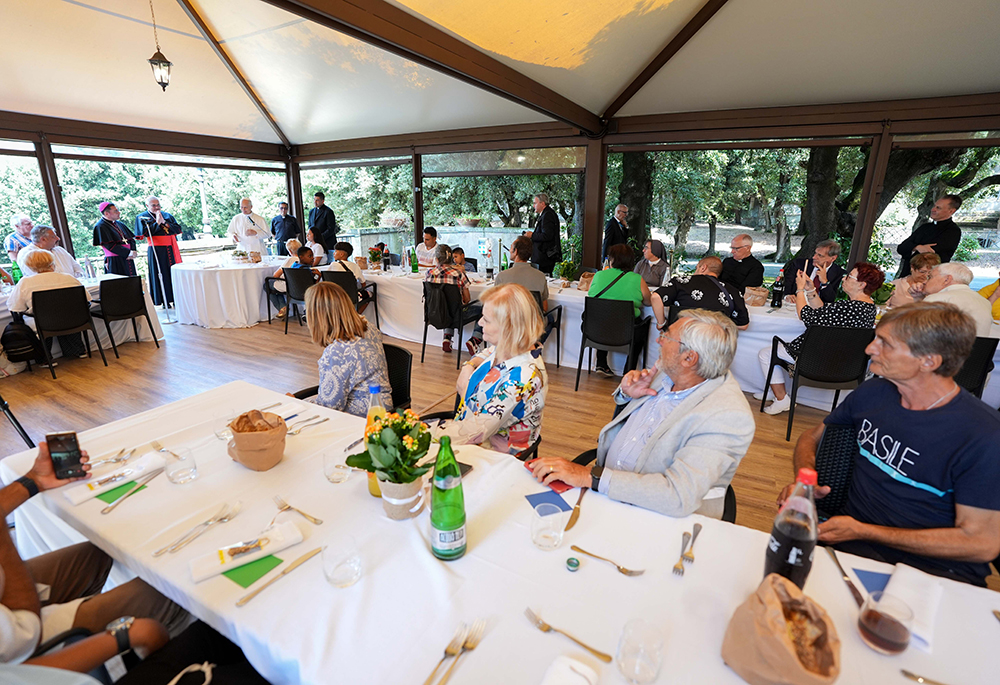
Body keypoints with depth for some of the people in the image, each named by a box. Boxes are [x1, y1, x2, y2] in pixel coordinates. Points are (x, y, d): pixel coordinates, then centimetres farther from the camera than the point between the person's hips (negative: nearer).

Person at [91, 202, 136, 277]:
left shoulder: (119, 224, 16)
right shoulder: (101, 227, -5)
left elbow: (132, 239, 14)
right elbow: (110, 246, -14)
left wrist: (133, 251, -6)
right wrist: (128, 253, -19)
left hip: (128, 261, 7)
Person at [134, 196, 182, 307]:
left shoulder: (167, 215, 16)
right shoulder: (142, 218, 5)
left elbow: (178, 229, 5)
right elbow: (145, 233, -10)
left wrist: (164, 222, -6)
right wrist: (157, 222, -10)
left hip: (170, 250, 3)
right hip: (156, 251, -3)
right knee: (161, 274, -5)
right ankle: (164, 301, -2)